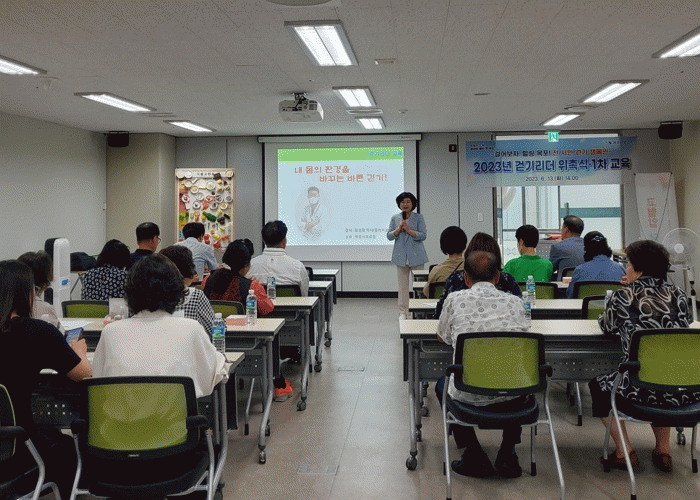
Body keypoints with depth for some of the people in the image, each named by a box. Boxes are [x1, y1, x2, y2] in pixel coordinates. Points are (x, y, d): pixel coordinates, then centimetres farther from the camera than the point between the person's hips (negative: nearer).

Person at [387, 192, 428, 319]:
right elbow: (389, 236, 3)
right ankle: (403, 312, 11)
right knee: (402, 285, 4)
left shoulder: (418, 218, 3)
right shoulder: (395, 218, 9)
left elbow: (423, 235, -6)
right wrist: (399, 228, -13)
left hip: (416, 256, -1)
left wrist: (408, 230, -15)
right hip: (401, 256, 2)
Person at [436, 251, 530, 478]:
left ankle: (474, 455, 22)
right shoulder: (515, 301, 6)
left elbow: (442, 337, 17)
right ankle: (507, 453, 29)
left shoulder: (455, 299, 1)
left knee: (442, 385, 33)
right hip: (512, 398, 2)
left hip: (470, 396, -2)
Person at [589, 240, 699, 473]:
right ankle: (663, 450, 34)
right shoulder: (677, 293, 4)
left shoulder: (623, 296, -6)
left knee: (599, 385, 24)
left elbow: (607, 328, 11)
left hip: (642, 391, -5)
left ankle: (625, 451, 19)